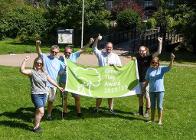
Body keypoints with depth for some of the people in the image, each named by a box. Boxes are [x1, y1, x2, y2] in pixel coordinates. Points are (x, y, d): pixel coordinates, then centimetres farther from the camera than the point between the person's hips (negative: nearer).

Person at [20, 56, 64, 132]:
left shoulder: (44, 73, 12)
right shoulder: (32, 72, -8)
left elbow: (51, 80, 21)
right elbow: (22, 70, -24)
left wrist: (58, 87, 26)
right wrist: (25, 61, -28)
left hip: (44, 94, 6)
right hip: (36, 95, -6)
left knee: (38, 111, 14)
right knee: (41, 112, -13)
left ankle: (37, 124, 29)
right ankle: (35, 127, 2)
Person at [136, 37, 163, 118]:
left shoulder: (148, 58, -6)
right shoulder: (138, 58, 5)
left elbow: (158, 52, -15)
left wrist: (160, 42, -18)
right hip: (139, 80, 5)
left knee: (147, 97, 1)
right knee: (140, 96, 15)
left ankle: (147, 112, 12)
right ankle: (140, 111, 28)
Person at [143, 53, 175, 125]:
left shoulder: (161, 69, -4)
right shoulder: (149, 69, 3)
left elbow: (169, 67, -21)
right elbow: (147, 80, 10)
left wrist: (172, 60, -37)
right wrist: (144, 87, 11)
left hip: (160, 90, -3)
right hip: (152, 91, 3)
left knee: (159, 106, 2)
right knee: (152, 106, 14)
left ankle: (160, 120, 13)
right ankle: (152, 120, 27)